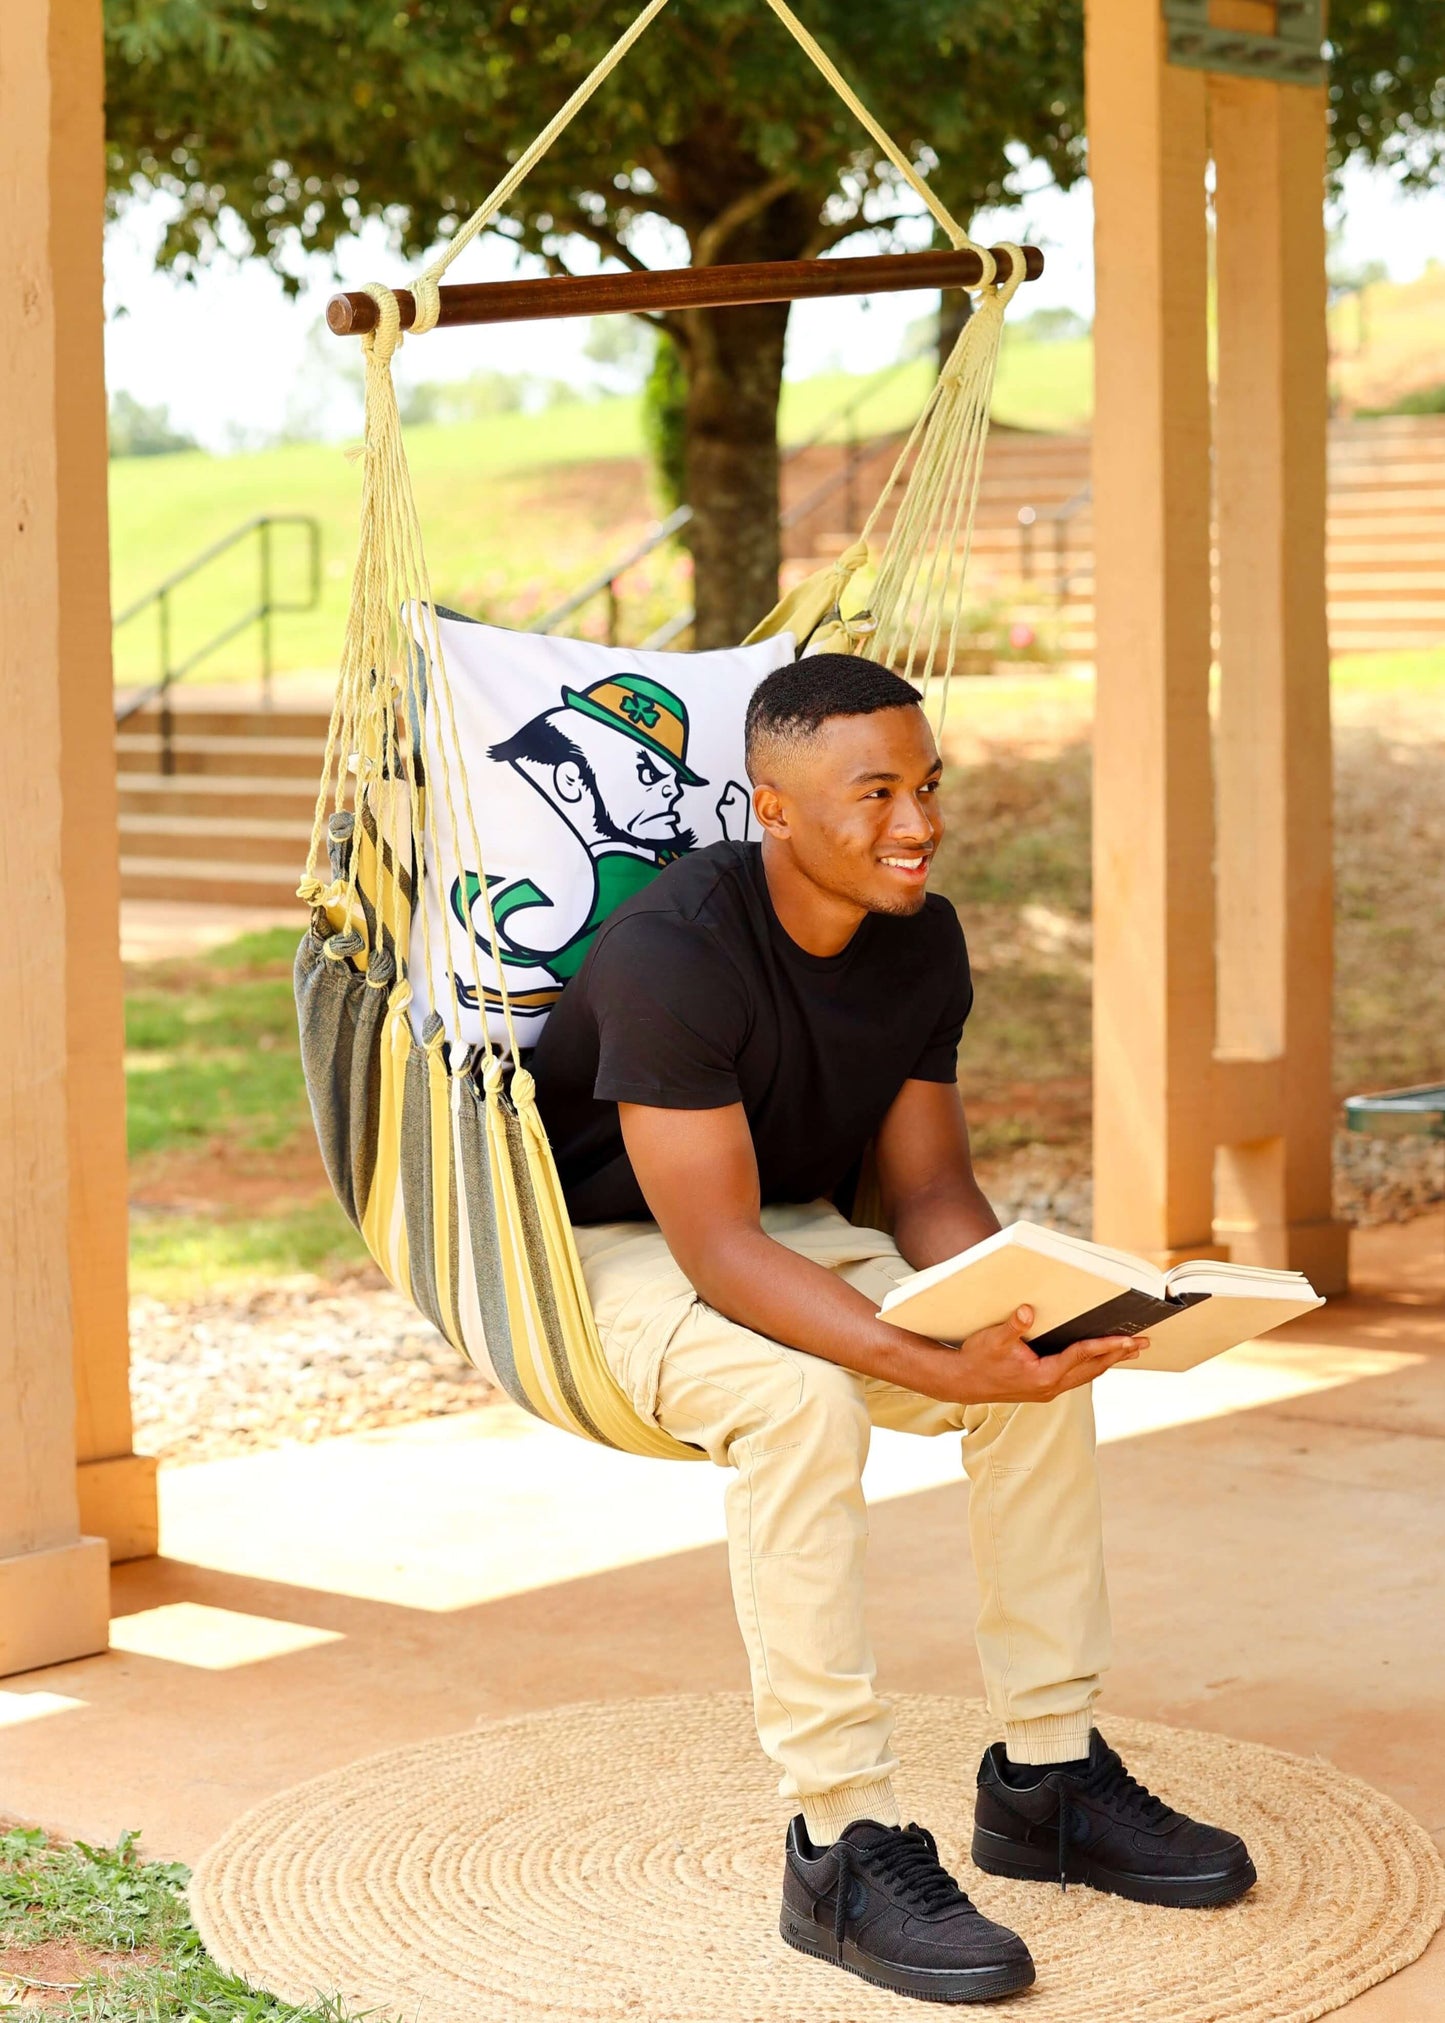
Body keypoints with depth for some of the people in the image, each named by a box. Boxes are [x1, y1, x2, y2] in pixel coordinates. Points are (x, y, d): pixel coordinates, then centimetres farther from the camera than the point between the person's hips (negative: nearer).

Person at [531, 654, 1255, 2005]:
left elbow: (926, 1187, -1)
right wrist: (937, 1368, -44)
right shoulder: (671, 954, -30)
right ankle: (842, 1847, -28)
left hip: (794, 1230, 7)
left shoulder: (922, 941, -7)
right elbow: (716, 1245, -34)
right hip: (609, 1248, -7)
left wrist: (1021, 1312, -23)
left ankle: (1046, 1778, 1)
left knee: (1049, 1371, -12)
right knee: (798, 1396, -36)